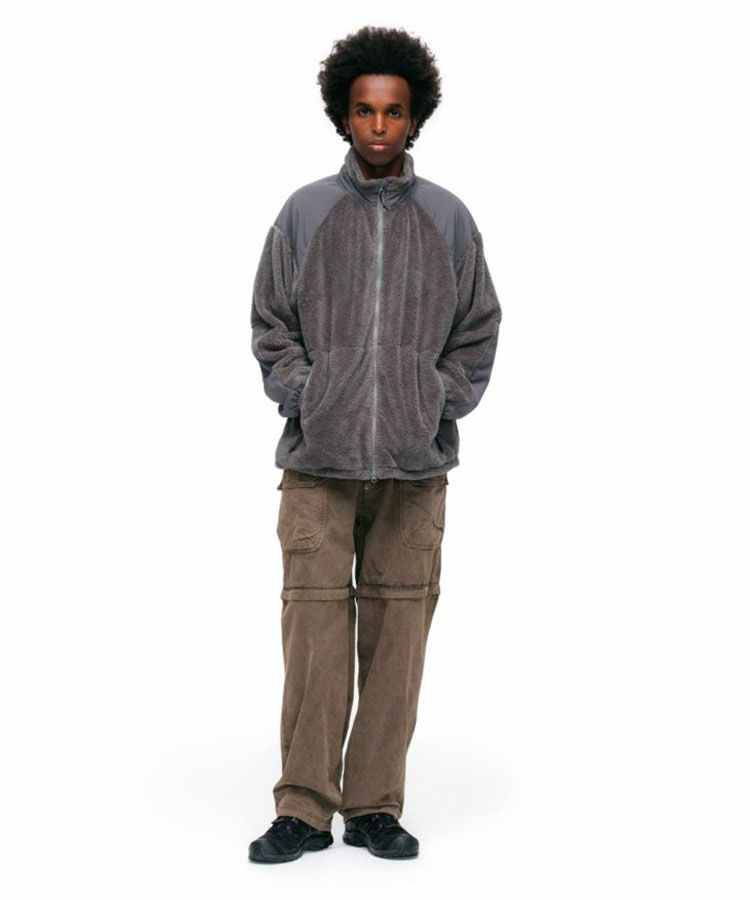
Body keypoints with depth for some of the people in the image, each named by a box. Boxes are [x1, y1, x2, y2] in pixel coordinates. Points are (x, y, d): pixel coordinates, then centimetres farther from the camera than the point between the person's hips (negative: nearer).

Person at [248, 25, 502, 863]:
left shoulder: (449, 219, 9)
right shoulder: (304, 211, 7)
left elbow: (479, 330, 12)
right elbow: (269, 323, 9)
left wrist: (441, 406, 0)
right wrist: (302, 397, -4)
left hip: (416, 465, 1)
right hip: (317, 461, -1)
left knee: (397, 629, 2)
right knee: (314, 623, -4)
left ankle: (375, 806, 12)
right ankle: (303, 808, 5)